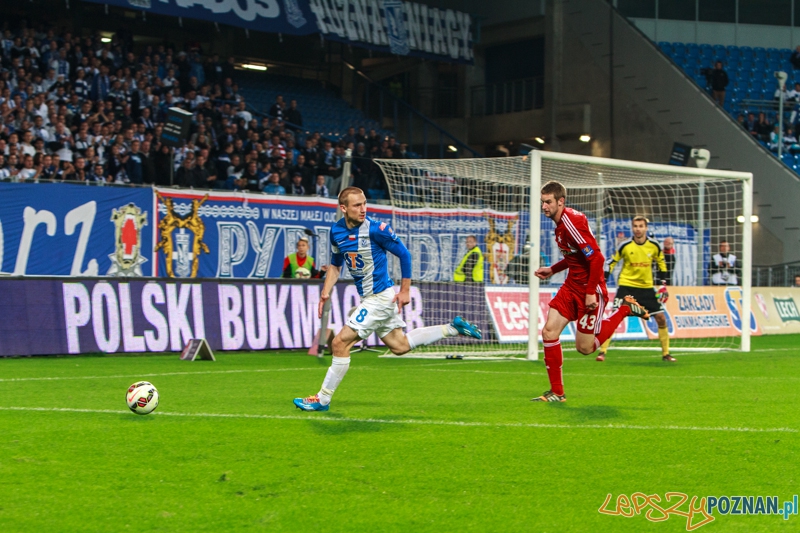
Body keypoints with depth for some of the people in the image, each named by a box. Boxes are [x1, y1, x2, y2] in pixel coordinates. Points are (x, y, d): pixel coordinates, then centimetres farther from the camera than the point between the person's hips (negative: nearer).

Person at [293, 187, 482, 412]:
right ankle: (452, 328, 27)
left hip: (380, 297, -8)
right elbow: (335, 264, 16)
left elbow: (404, 254, -10)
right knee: (400, 345, 16)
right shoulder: (336, 231, 1)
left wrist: (405, 291, -8)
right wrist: (326, 291, 3)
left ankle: (322, 400, 3)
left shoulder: (376, 229, -19)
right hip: (369, 297, 8)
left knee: (341, 343, -8)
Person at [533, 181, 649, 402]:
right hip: (571, 287, 9)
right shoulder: (560, 223, 9)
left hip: (589, 291, -9)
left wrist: (591, 292, -23)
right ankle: (557, 392, 3)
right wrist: (552, 270, 14)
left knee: (585, 347, 0)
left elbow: (596, 257, -25)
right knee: (549, 331, -4)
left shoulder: (571, 221, -22)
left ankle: (625, 309, 17)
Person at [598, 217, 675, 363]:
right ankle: (602, 351, -8)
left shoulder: (654, 245, -4)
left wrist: (663, 285, 8)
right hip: (626, 285, -3)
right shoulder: (625, 246, -10)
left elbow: (661, 263, 12)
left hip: (647, 287, 3)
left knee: (661, 318, 0)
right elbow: (611, 263, 0)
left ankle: (665, 353, 14)